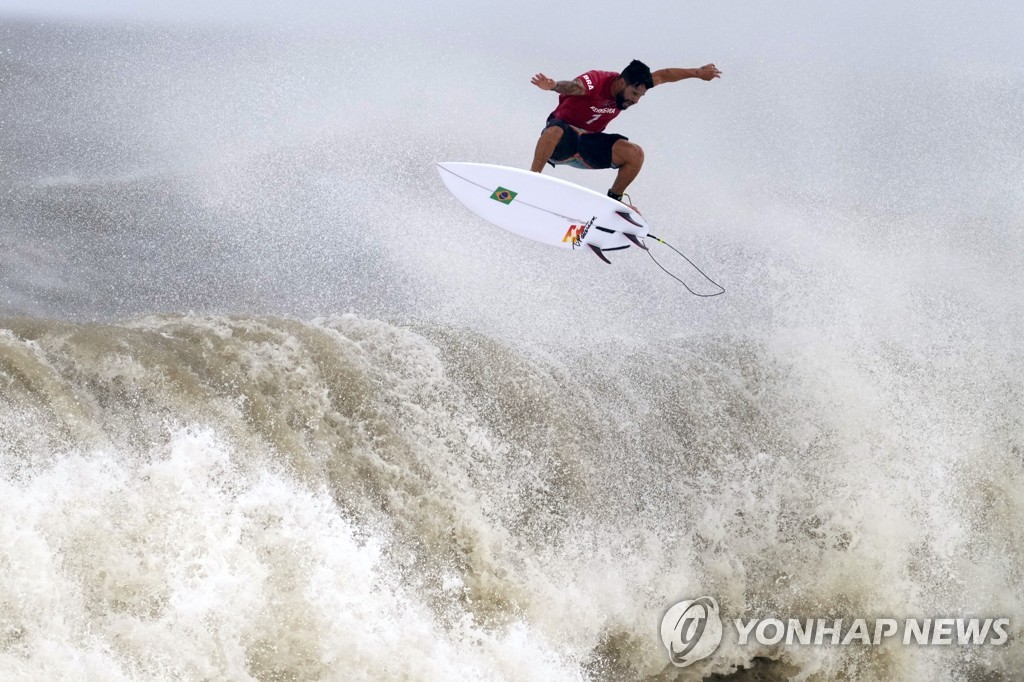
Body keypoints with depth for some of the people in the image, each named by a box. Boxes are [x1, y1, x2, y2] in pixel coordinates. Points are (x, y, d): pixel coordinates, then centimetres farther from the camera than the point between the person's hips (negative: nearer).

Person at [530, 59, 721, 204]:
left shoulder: (632, 87, -5)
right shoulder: (596, 81, -27)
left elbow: (663, 75, 9)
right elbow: (573, 86, -49)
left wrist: (697, 73, 15)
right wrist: (554, 86, -70)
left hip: (589, 143, 6)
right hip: (563, 139, -6)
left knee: (635, 154, -13)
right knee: (555, 131, -42)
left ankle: (613, 200, 7)